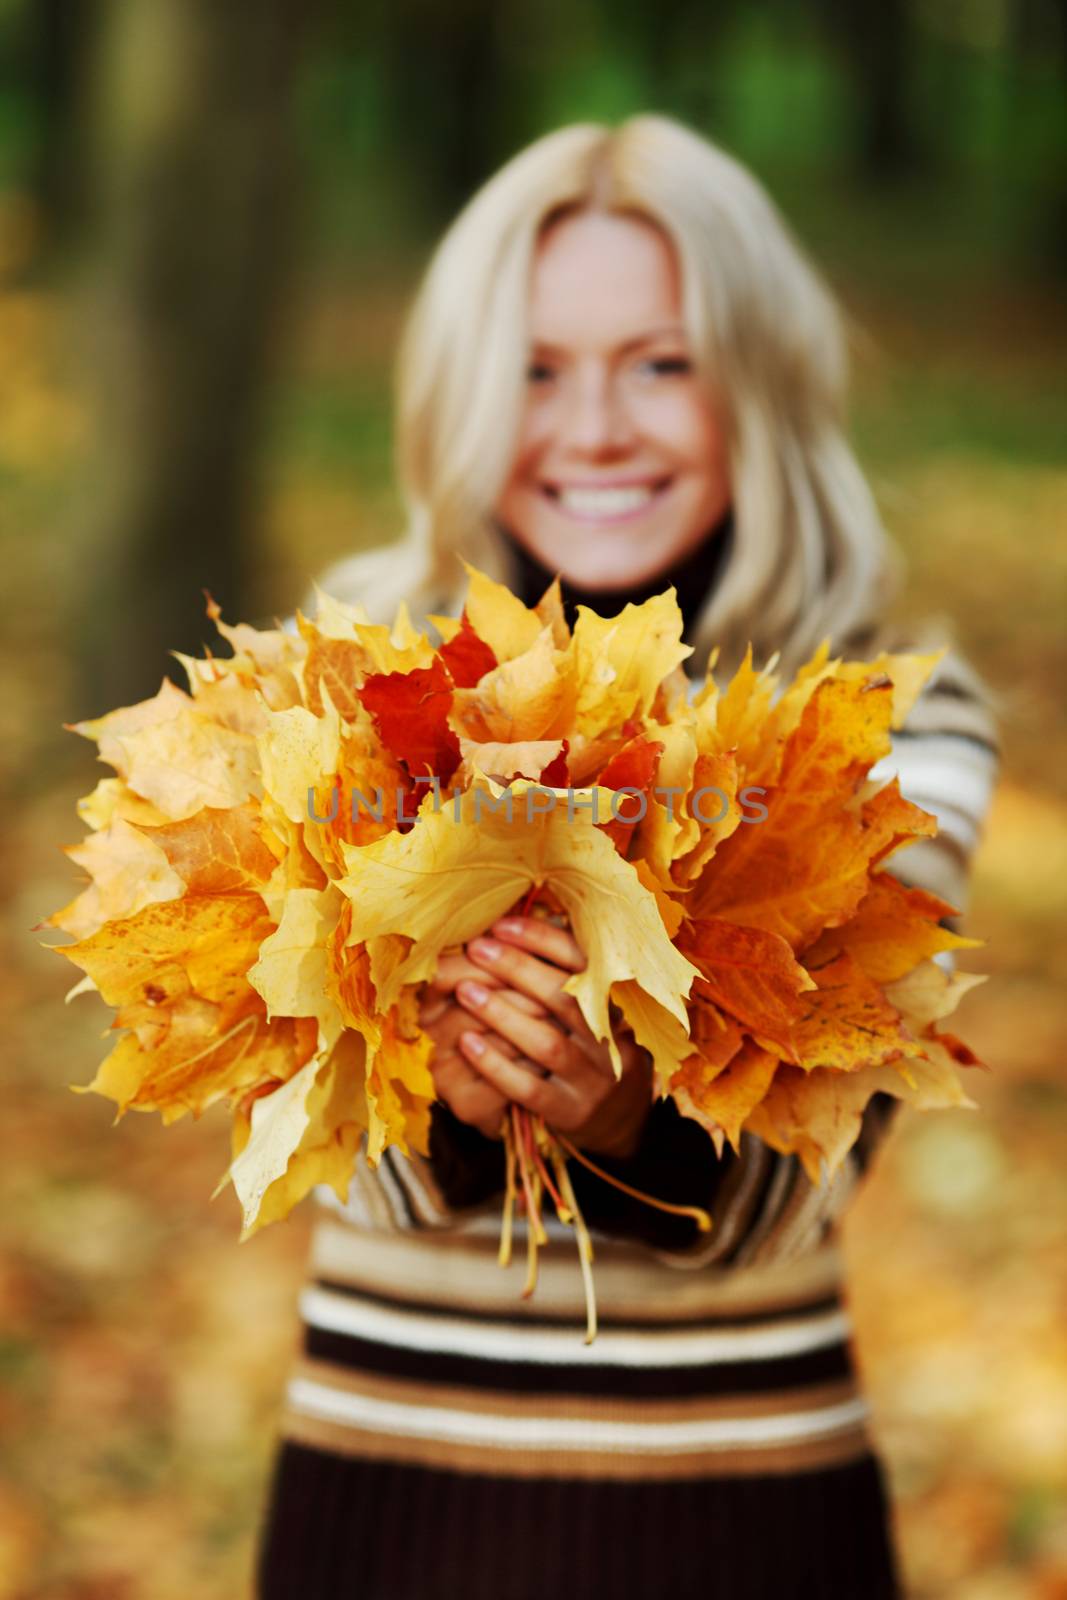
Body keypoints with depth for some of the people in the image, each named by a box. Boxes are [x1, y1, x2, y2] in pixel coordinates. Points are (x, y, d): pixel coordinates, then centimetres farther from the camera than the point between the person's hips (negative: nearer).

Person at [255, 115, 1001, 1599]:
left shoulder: (901, 717, -5)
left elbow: (800, 1183, -13)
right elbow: (347, 1147, -8)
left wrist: (630, 1119, -33)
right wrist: (455, 1098, -29)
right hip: (384, 1475, 1)